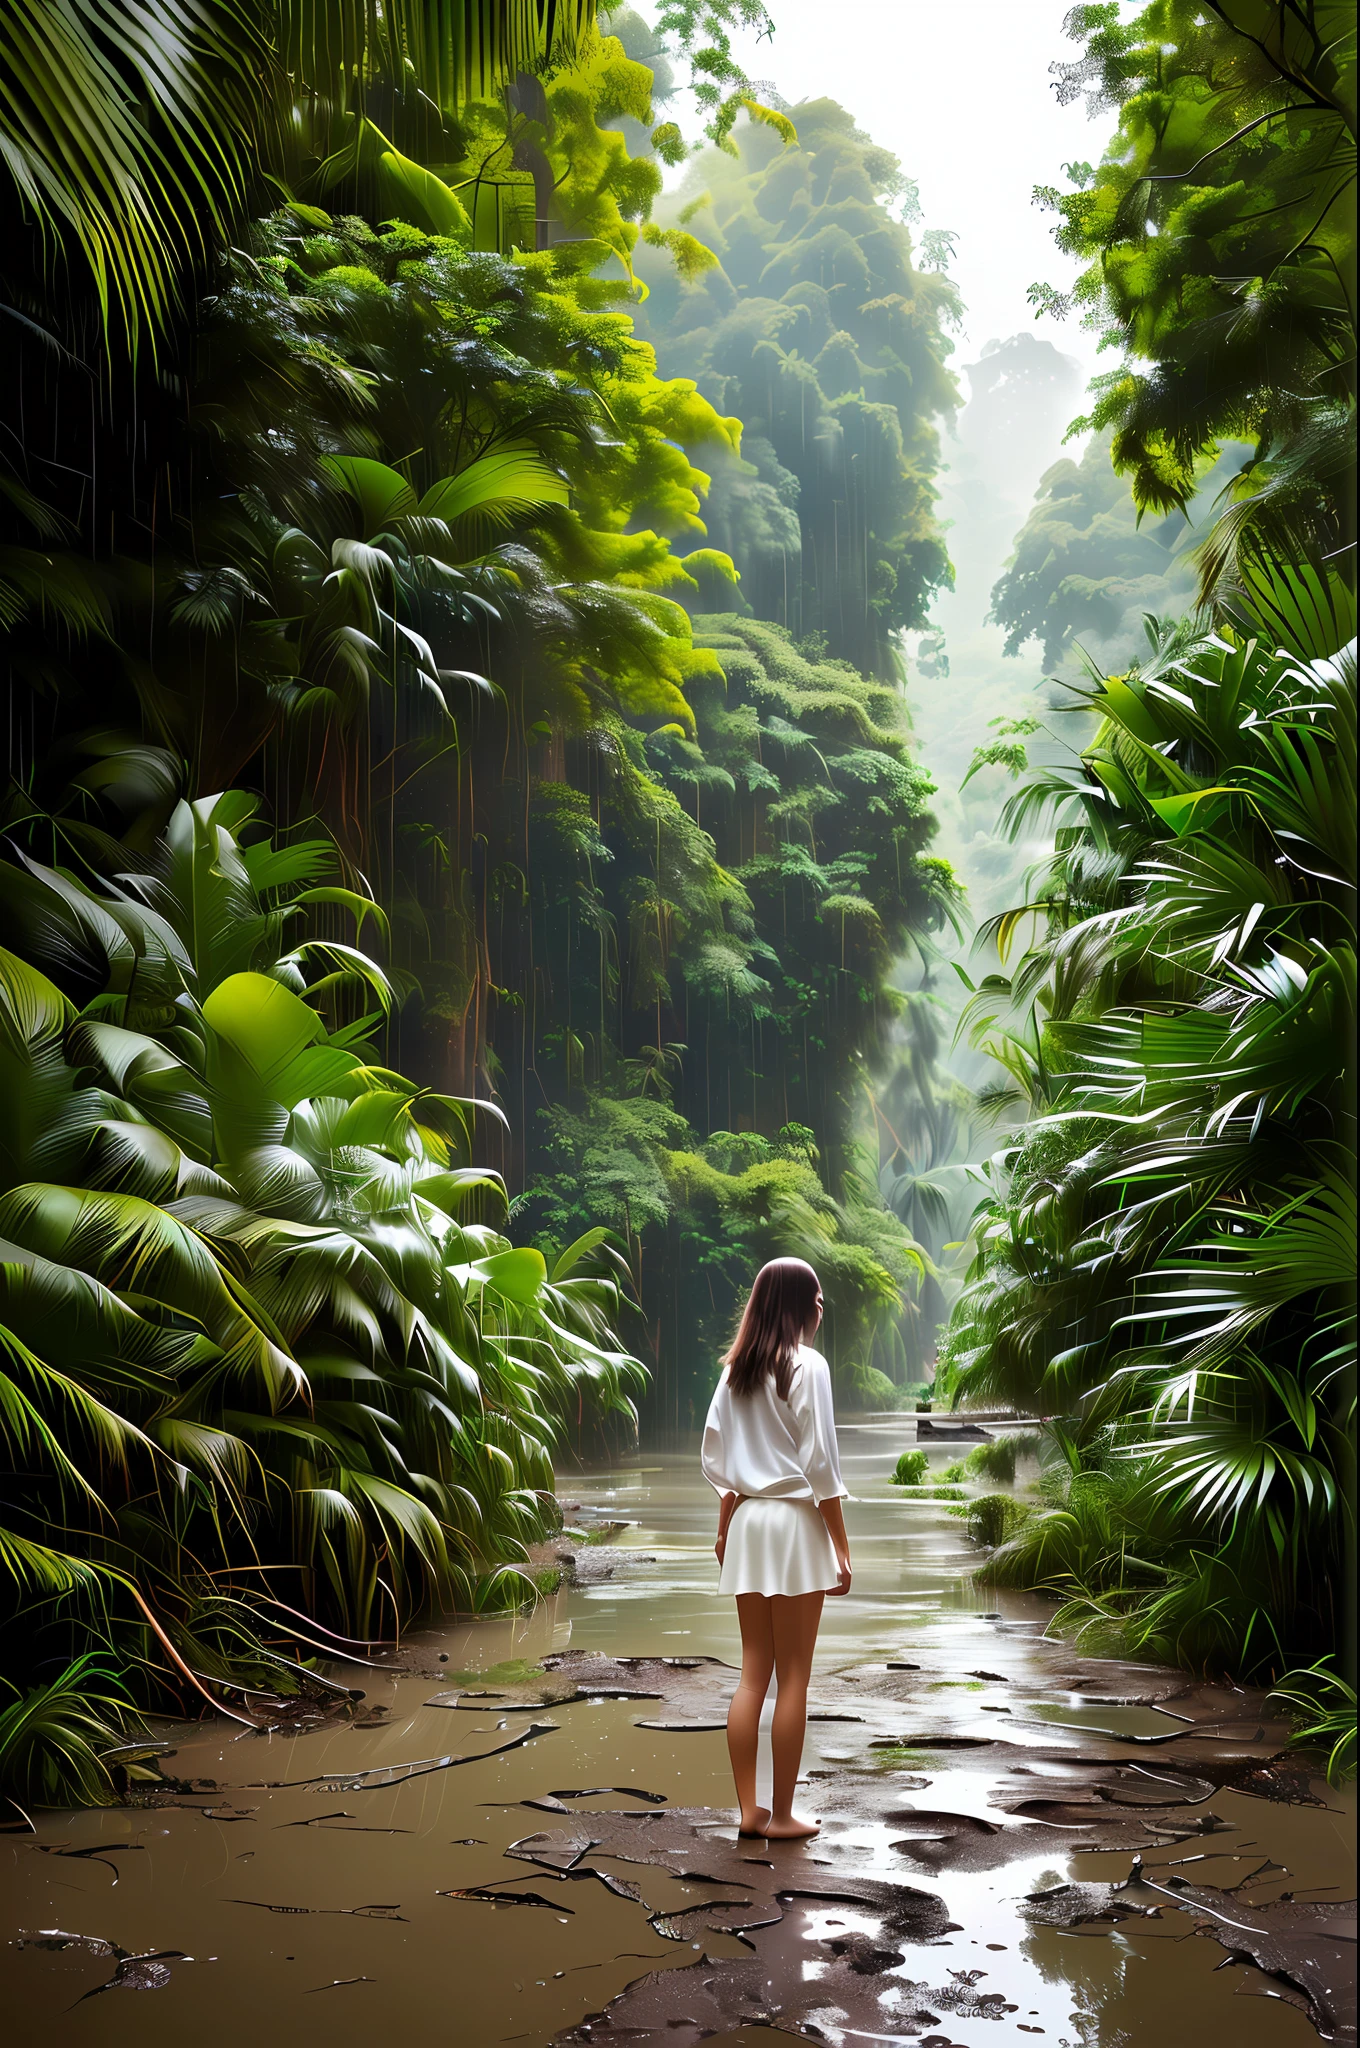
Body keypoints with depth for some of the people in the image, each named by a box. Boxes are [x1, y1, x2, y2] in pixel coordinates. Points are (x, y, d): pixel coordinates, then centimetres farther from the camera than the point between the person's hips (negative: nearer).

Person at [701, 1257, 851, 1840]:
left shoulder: (735, 1371, 9)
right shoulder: (806, 1366, -10)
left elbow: (714, 1458, 11)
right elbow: (820, 1463, -12)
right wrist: (842, 1547, -7)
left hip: (747, 1521, 6)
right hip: (795, 1523, -6)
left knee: (752, 1673, 11)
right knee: (793, 1678, 2)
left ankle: (749, 1810, 14)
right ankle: (782, 1815, 8)